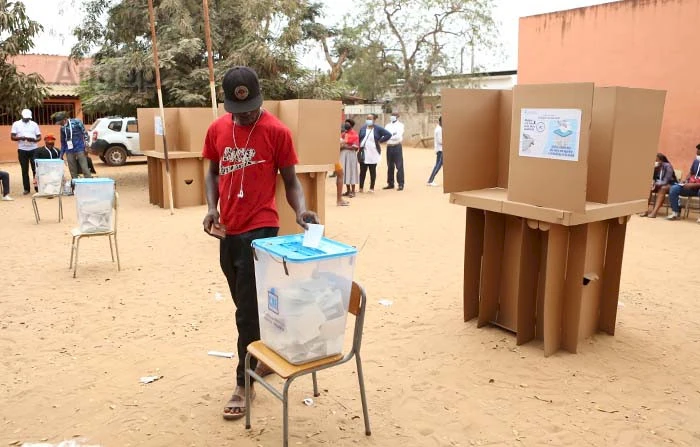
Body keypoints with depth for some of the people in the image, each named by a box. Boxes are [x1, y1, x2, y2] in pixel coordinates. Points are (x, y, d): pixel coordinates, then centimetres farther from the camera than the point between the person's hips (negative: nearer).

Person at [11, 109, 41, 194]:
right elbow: (12, 137, 0)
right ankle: (26, 188, 9)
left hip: (34, 149, 0)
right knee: (25, 170, 4)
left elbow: (39, 137, 6)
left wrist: (34, 139, -16)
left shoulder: (34, 124, 7)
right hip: (22, 150, 0)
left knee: (35, 169, -1)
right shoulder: (16, 124, 4)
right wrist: (21, 138, -20)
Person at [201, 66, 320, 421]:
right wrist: (212, 207, -3)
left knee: (249, 310, -2)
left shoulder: (277, 131, -9)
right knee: (246, 306, 17)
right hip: (228, 231, 6)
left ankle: (244, 382, 13)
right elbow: (213, 173, 15)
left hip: (260, 230, -6)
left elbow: (290, 181, -5)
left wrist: (301, 210, -24)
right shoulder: (217, 129, 5)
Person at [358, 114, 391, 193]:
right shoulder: (363, 128, 9)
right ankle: (361, 187, 9)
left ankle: (372, 188, 13)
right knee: (362, 171, 3)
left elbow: (388, 134, -7)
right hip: (363, 154, 3)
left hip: (373, 154, -3)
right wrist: (359, 146, 0)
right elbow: (359, 139, 14)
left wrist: (380, 141, -8)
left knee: (373, 171, 5)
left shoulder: (378, 129, -2)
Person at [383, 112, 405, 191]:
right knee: (390, 166, 10)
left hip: (397, 146, -5)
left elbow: (398, 136, -13)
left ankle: (401, 184, -4)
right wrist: (393, 135, -17)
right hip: (389, 147, 5)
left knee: (399, 166, -6)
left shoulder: (400, 125, 0)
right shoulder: (388, 125, 15)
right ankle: (390, 183, 18)